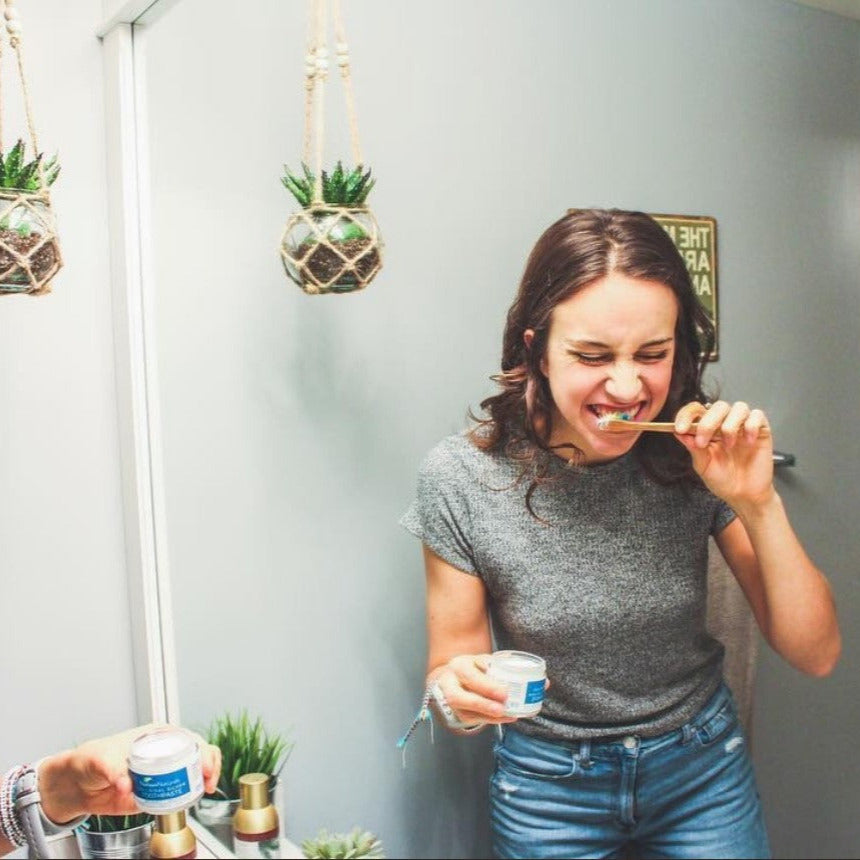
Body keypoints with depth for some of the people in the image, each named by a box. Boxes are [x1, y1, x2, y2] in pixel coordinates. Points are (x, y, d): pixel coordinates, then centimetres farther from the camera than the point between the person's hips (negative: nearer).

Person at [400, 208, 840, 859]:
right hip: (547, 781, -1)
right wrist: (457, 694, -34)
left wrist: (760, 505, -26)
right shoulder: (459, 478, -22)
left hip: (703, 766, 2)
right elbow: (450, 671, -11)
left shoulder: (699, 456, -18)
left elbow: (817, 654, -12)